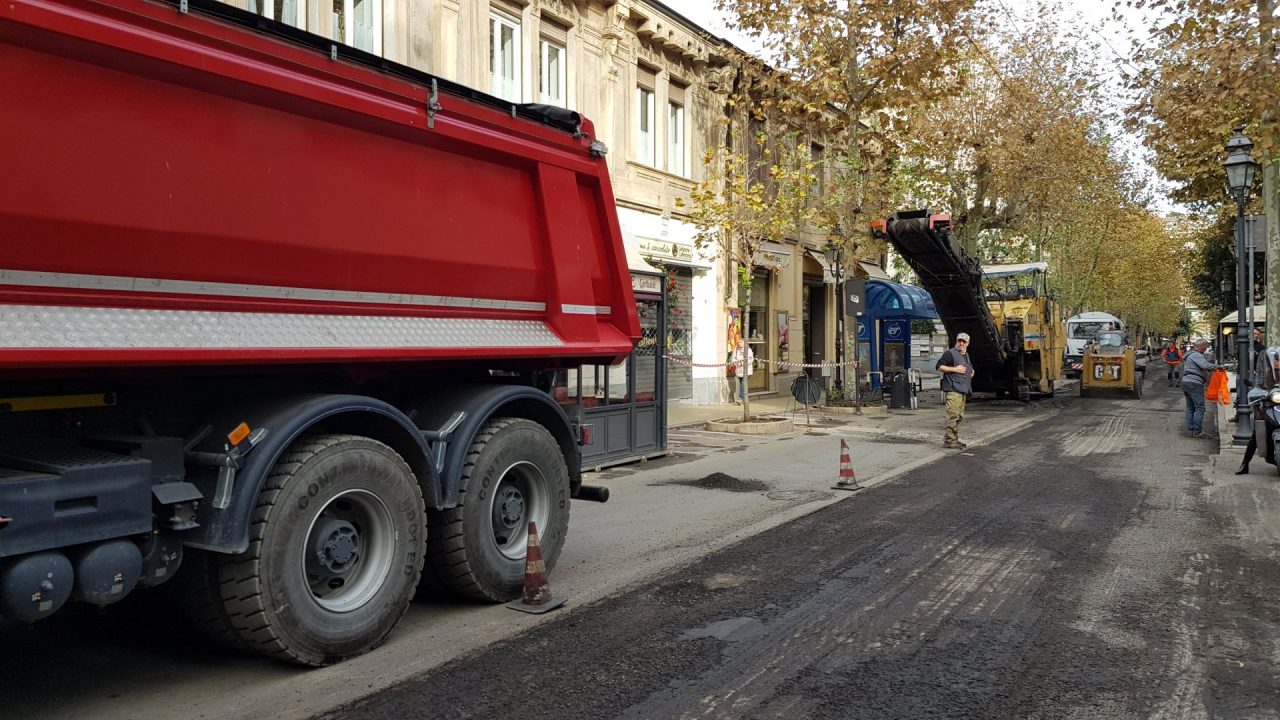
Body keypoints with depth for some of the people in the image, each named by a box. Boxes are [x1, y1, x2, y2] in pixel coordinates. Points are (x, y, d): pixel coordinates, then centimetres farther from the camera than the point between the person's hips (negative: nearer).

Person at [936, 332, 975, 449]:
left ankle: (954, 439, 17)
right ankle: (949, 441, -13)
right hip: (953, 391, -9)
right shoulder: (950, 353, -7)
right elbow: (939, 366, -14)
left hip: (963, 391, 9)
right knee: (953, 416, -14)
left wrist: (971, 371, 18)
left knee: (959, 416, 11)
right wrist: (955, 369, -18)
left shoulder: (966, 355, 22)